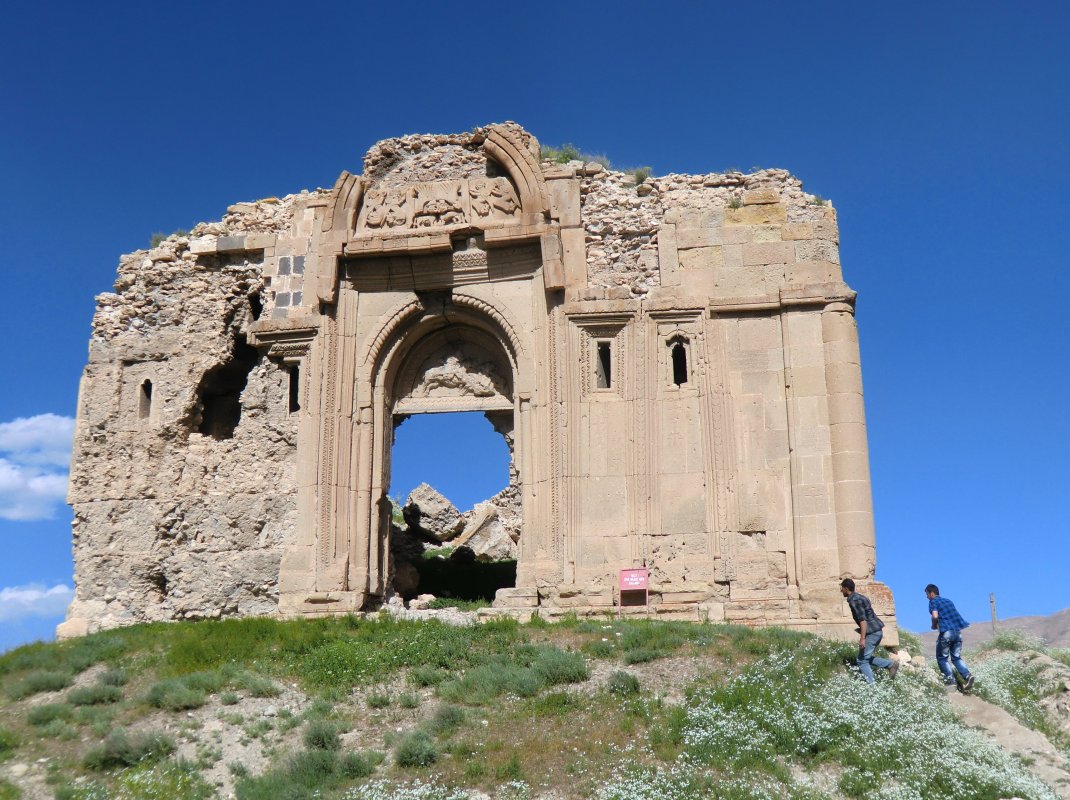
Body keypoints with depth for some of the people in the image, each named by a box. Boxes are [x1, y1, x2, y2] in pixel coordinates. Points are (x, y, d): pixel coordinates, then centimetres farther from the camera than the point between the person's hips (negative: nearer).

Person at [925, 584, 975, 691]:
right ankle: (967, 675, -9)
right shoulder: (948, 601, 23)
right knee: (956, 657, 12)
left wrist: (934, 626, 7)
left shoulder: (933, 601, 4)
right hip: (958, 631, 6)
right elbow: (955, 615, 22)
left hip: (946, 632, -6)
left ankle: (950, 679, -4)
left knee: (942, 658, 8)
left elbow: (935, 616, -11)